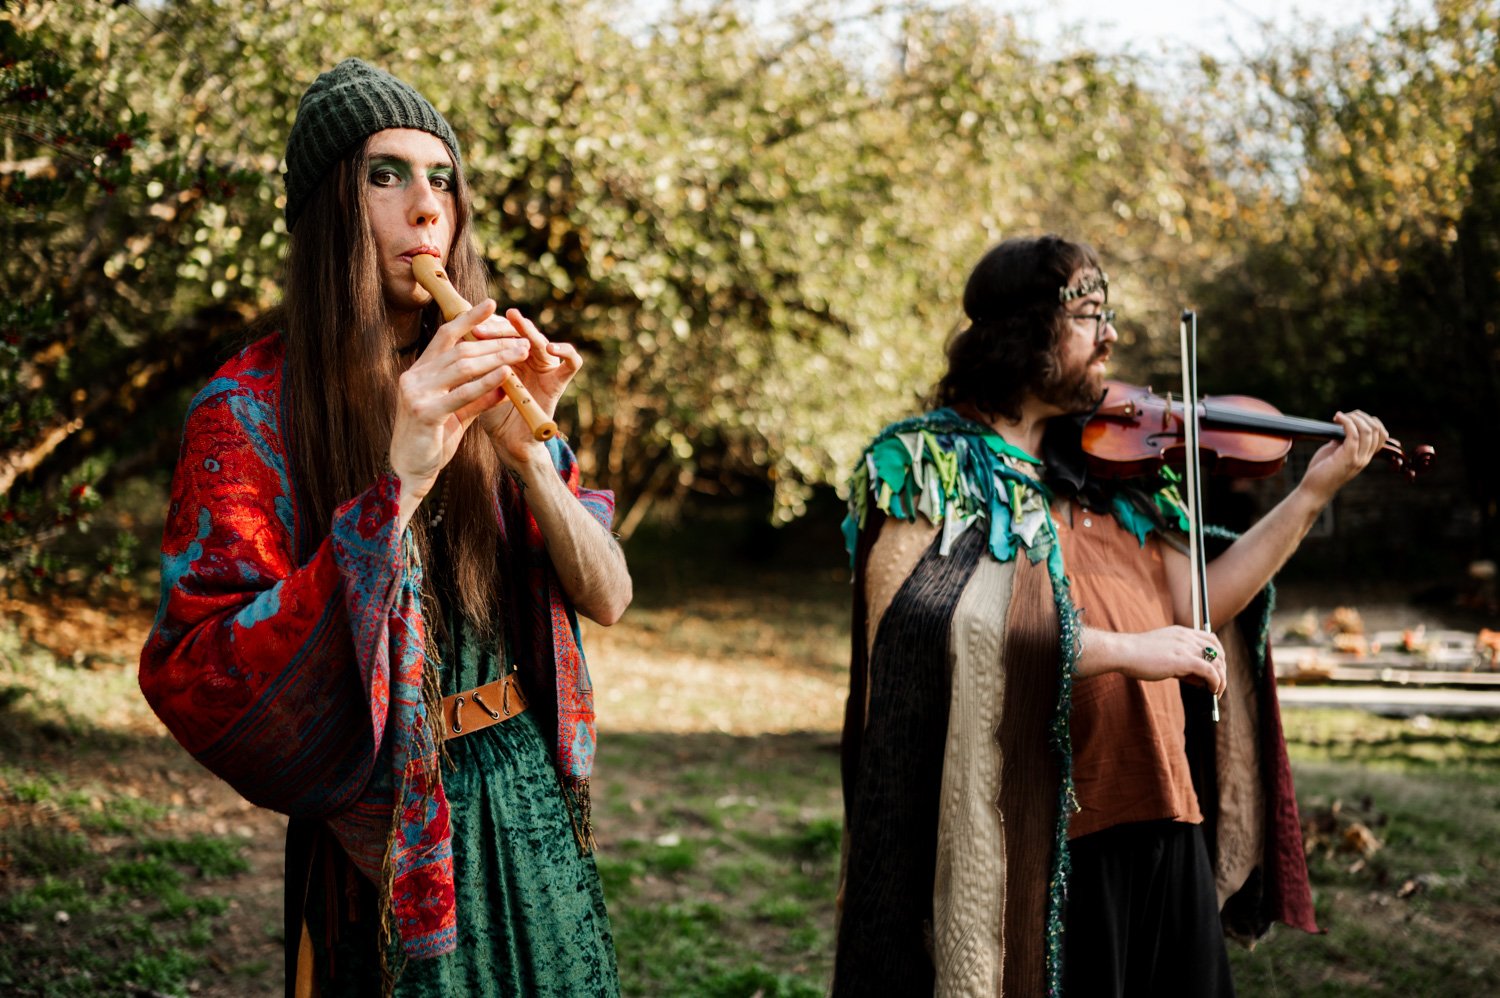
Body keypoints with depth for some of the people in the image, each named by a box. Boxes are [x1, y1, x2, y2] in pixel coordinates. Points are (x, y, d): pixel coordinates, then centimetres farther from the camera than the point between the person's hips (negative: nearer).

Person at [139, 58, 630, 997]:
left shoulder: (484, 384, 4)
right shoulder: (251, 410, -12)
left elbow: (608, 599, 0)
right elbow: (205, 693, -22)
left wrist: (525, 451, -18)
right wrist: (398, 481, -29)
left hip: (532, 803, 5)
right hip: (385, 829, -5)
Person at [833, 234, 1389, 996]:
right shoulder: (923, 462, -4)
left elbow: (1197, 608, 9)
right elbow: (931, 630, -19)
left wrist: (1313, 492, 6)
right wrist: (1126, 650, -22)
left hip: (1157, 822, 6)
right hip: (1024, 833, -6)